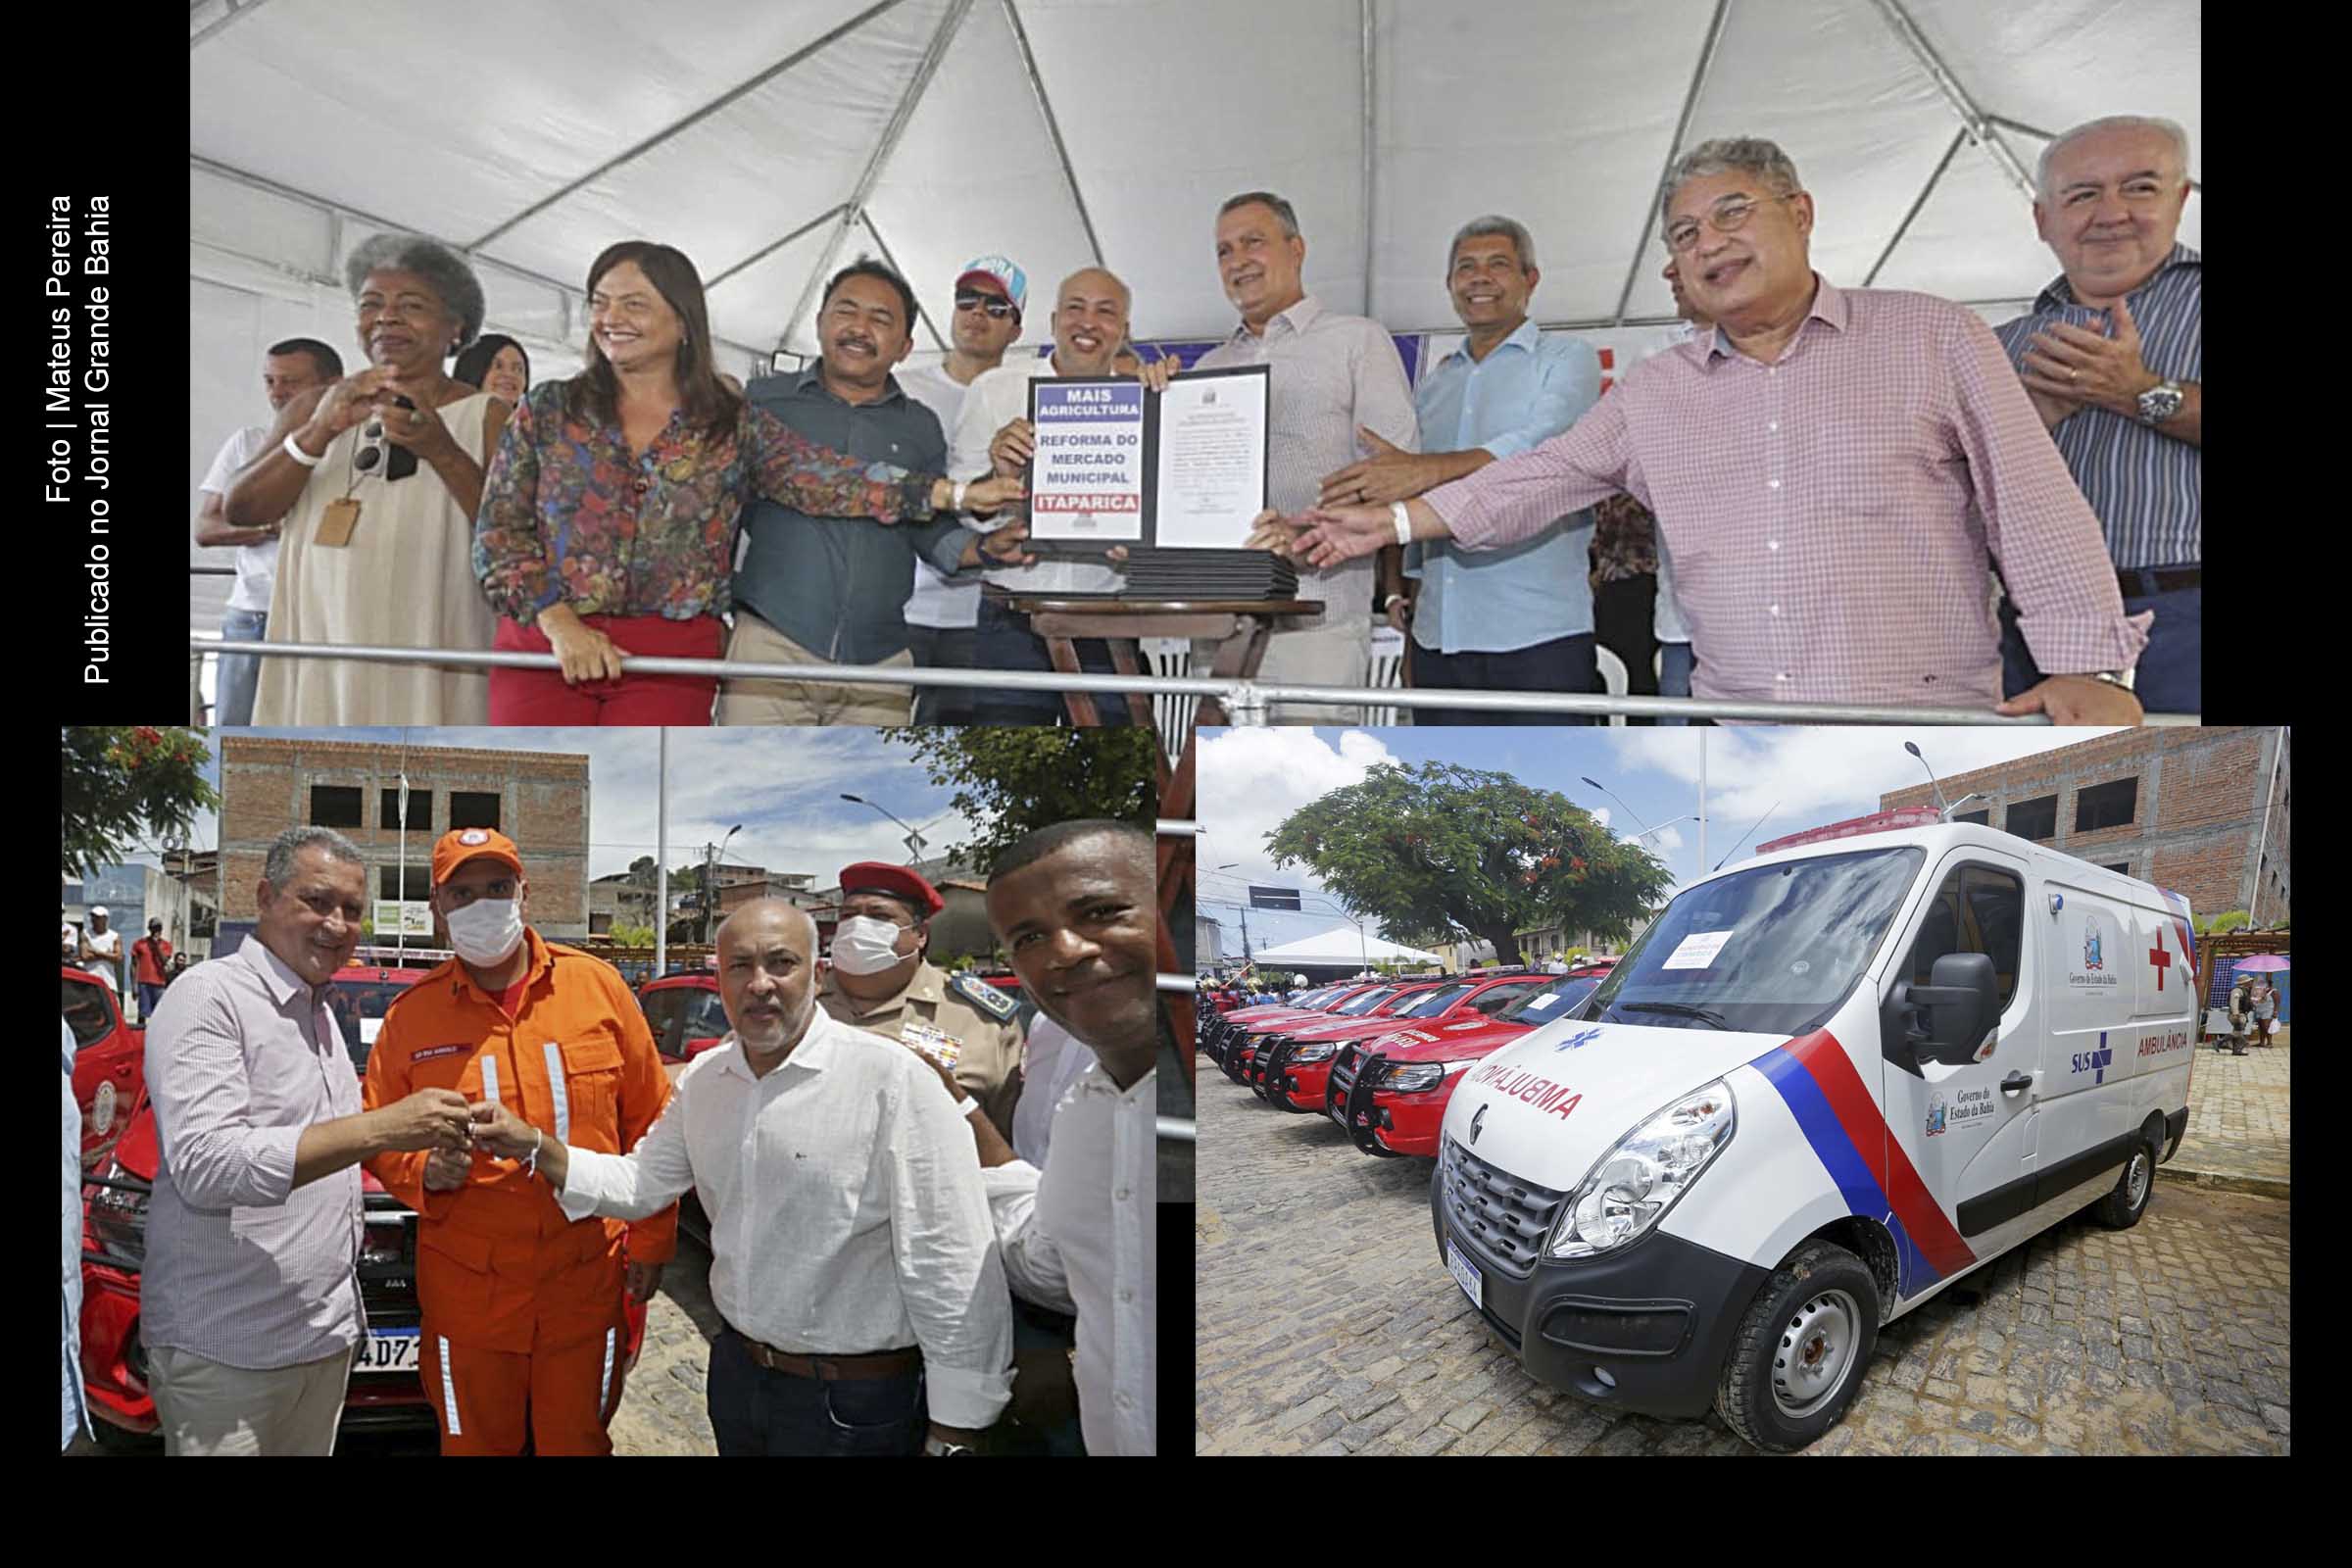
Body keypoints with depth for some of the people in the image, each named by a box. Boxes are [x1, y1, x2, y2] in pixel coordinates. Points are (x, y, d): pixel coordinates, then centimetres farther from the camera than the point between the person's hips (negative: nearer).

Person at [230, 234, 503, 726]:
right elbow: (242, 510, 4)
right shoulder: (314, 408, 16)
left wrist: (440, 450, -21)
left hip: (428, 663, -3)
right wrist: (321, 431, -11)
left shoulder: (487, 418, 5)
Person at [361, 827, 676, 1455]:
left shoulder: (597, 985, -3)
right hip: (467, 1291, 0)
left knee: (579, 1441, 15)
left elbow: (649, 1123, 0)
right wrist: (422, 1171, -15)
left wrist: (651, 1241, 1)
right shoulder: (411, 1015, -1)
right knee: (476, 1444, 16)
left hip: (586, 1285, 0)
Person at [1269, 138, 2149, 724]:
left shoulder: (1934, 337, 5)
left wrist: (2091, 666, -10)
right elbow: (1540, 479, 16)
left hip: (1925, 733, -2)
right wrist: (1395, 523, 8)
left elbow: (2036, 509, 1)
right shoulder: (1654, 391, 16)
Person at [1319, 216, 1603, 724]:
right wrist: (1399, 587, 9)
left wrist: (1426, 471, -29)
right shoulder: (1431, 385, 21)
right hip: (1438, 636, 5)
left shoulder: (1567, 359, 4)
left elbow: (1540, 446, -16)